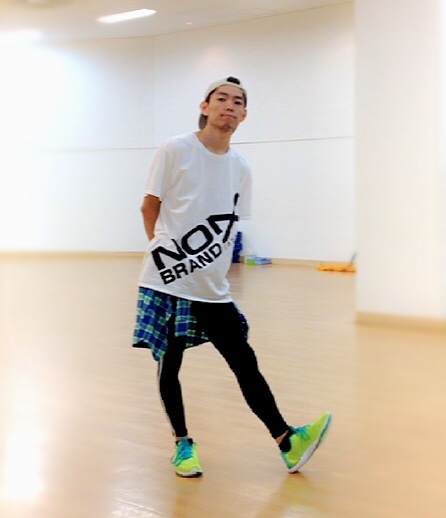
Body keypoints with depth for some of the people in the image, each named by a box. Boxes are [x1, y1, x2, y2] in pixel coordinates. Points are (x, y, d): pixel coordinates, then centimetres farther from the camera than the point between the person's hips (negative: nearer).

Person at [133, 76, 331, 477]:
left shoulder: (241, 168, 8)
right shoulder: (176, 150, -6)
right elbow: (150, 207, 1)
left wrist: (214, 269, 12)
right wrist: (166, 250, 8)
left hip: (213, 289, 4)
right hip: (168, 280, -3)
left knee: (244, 361, 2)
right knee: (170, 362, 4)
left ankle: (287, 443, 3)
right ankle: (182, 444, 20)